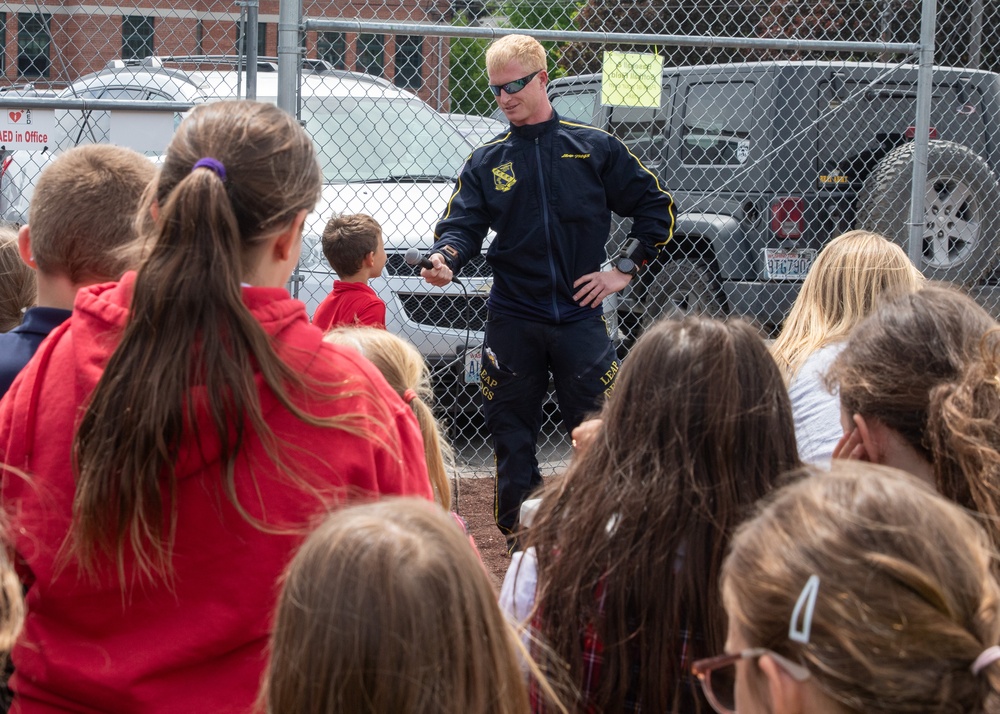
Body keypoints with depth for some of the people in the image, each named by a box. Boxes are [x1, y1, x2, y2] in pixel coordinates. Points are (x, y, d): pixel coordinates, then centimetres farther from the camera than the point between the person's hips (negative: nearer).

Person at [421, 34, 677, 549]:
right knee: (512, 437, 5)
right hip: (512, 321, 2)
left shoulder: (595, 149, 4)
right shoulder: (486, 163, 8)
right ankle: (520, 541, 16)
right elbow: (462, 225, -2)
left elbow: (657, 207, 9)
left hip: (580, 318, -1)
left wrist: (624, 269, 1)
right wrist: (445, 259, -24)